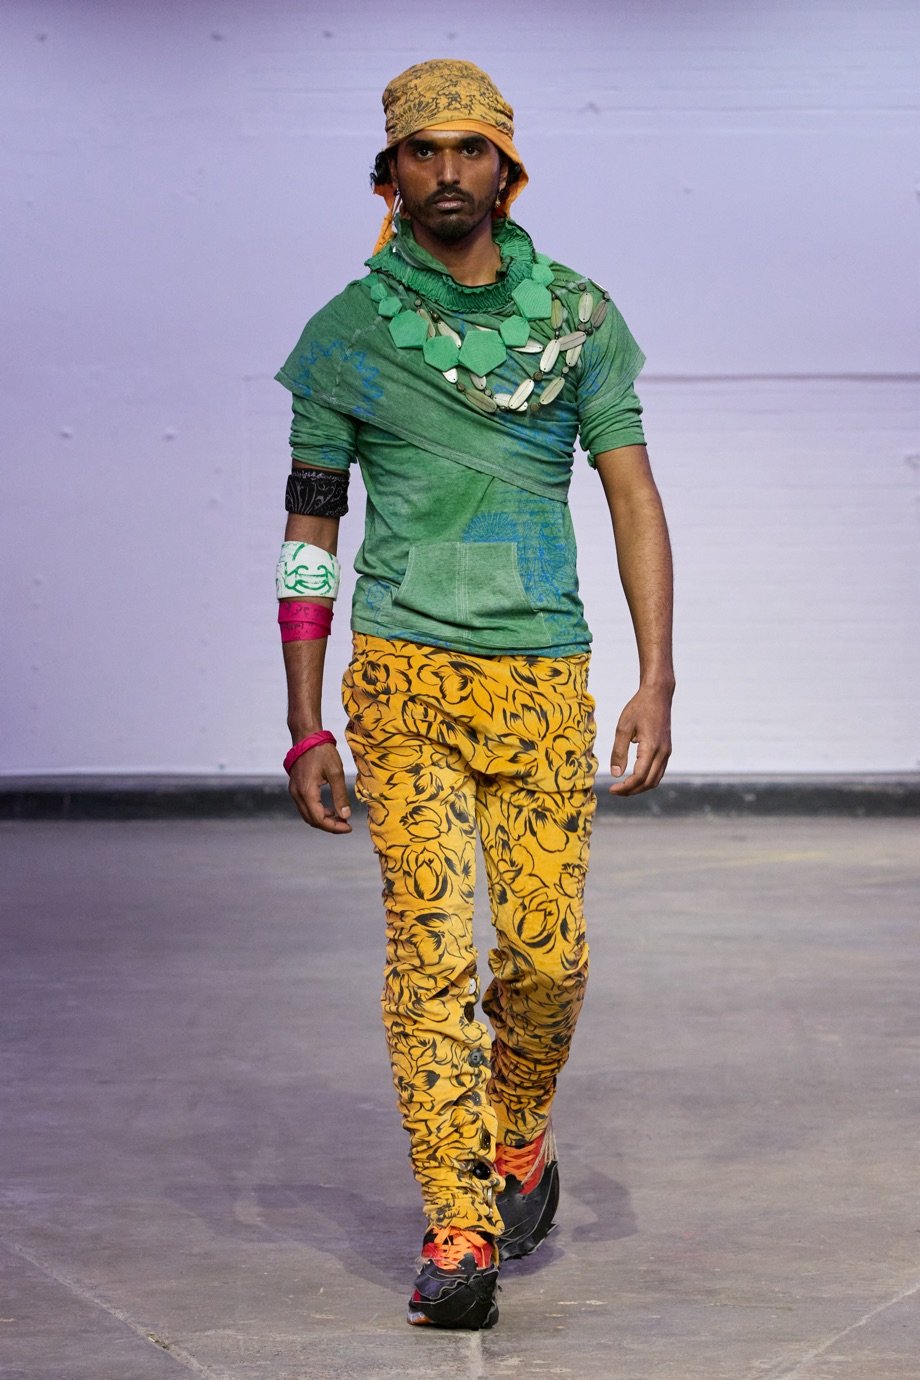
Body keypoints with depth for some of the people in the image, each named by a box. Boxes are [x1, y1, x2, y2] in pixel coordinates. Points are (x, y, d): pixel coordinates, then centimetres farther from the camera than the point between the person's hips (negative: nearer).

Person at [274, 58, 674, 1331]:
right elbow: (309, 536, 8)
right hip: (405, 675, -1)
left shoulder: (579, 316, 6)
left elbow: (634, 500, 5)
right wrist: (305, 727, 3)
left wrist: (657, 684, -5)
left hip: (544, 677, 1)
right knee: (432, 944, -10)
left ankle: (520, 1141, 29)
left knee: (546, 953, -1)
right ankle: (459, 1235, -6)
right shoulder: (347, 333, 4)